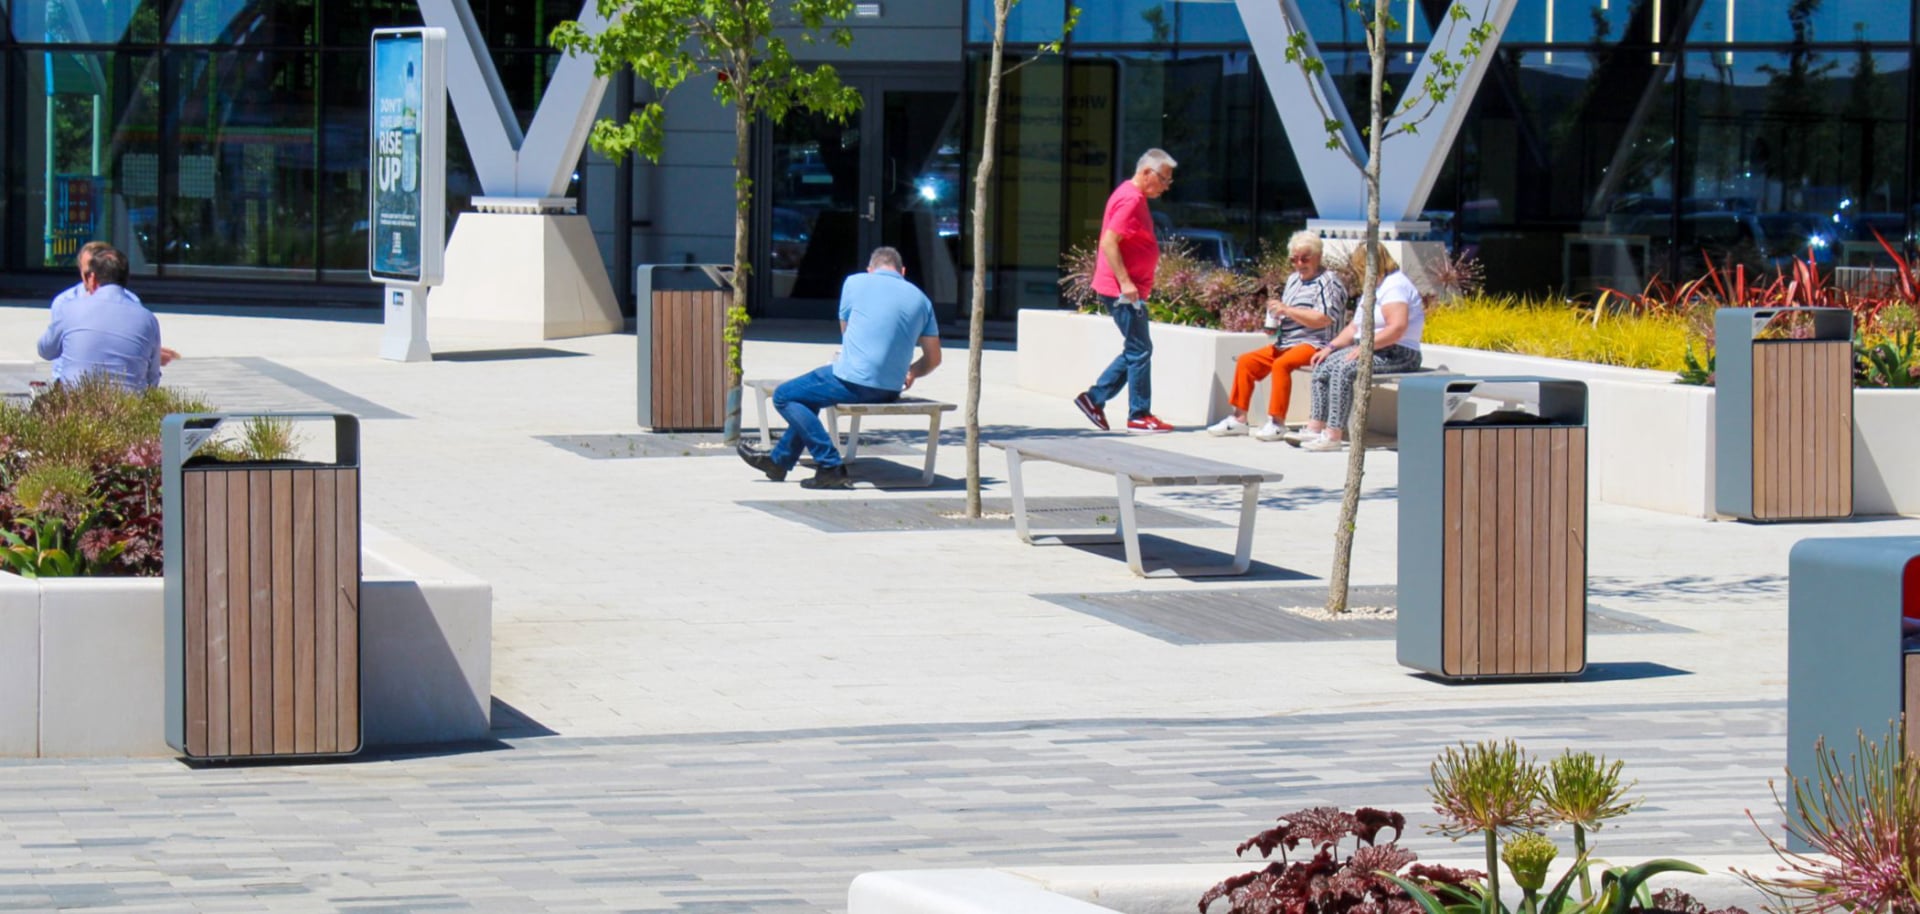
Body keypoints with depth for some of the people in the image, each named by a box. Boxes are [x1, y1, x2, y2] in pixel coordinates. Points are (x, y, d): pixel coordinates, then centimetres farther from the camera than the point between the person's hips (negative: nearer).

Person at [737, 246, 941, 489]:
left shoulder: (856, 282, 1)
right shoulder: (920, 299, 9)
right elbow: (933, 358, 10)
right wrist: (909, 373, 30)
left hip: (854, 381, -7)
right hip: (892, 391, 7)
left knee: (784, 396, 8)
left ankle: (830, 466, -3)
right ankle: (779, 460, 38)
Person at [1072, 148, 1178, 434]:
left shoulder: (1133, 197, 15)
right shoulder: (1130, 199, -16)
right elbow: (1109, 243, -24)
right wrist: (1125, 282, -26)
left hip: (1128, 289, 10)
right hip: (1123, 290, -10)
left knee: (1135, 351, 14)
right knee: (1140, 350, -5)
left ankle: (1094, 398, 16)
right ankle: (1139, 416, 0)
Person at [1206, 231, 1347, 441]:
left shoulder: (1329, 281, -7)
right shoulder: (1293, 279, 20)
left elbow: (1323, 319, -20)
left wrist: (1287, 310, -18)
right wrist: (1273, 323, 8)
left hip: (1312, 345, -9)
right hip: (1285, 343, 9)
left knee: (1281, 364, -33)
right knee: (1245, 361, 2)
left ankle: (1277, 422, -31)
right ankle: (1239, 418, 2)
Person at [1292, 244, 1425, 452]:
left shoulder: (1394, 286, -12)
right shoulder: (1374, 288, 21)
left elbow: (1397, 328, -25)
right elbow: (1355, 326, 21)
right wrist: (1331, 347, 8)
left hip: (1398, 355, -10)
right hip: (1372, 351, 10)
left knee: (1343, 368, -29)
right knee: (1324, 365, -2)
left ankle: (1333, 435, -32)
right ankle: (1315, 428, -9)